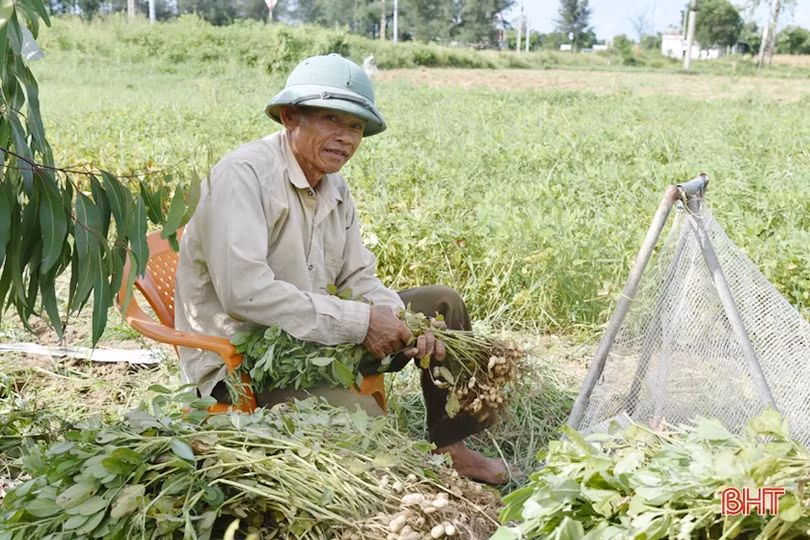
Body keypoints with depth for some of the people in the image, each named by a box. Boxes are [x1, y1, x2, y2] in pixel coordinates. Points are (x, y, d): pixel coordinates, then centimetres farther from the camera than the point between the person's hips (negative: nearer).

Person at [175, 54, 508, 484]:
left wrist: (404, 324, -12)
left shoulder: (335, 189, 9)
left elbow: (358, 278, 11)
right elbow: (244, 290, -29)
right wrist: (359, 322, -25)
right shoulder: (243, 175, -19)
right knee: (359, 415, -35)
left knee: (442, 302, 10)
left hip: (316, 340, 9)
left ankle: (451, 448, 17)